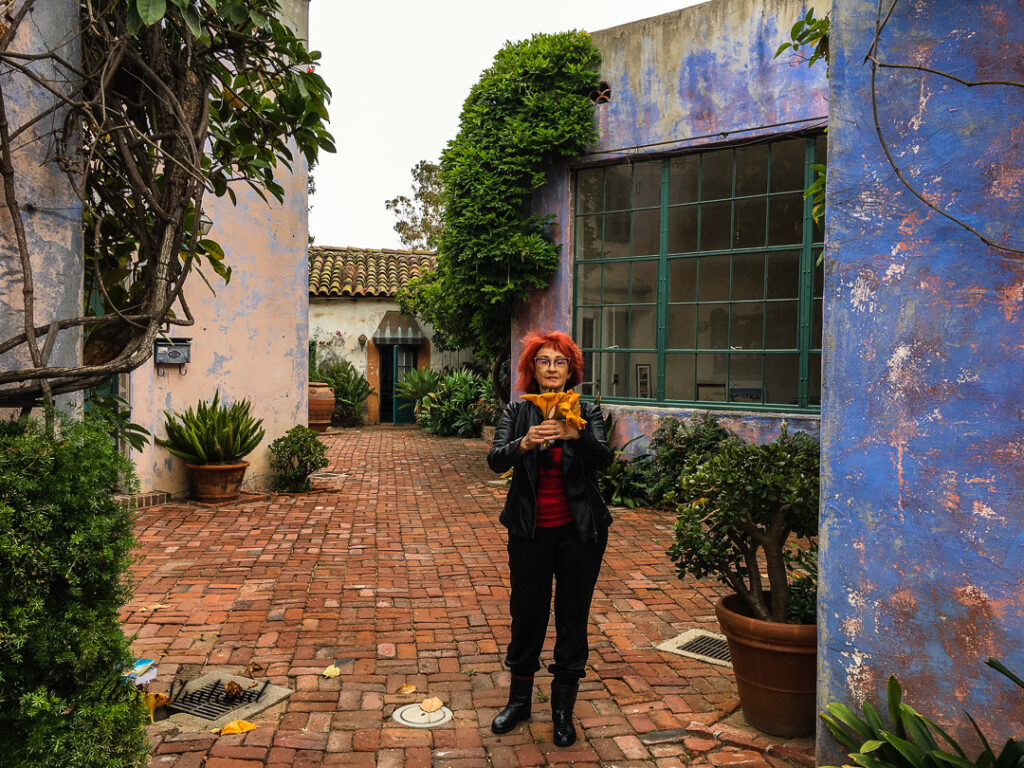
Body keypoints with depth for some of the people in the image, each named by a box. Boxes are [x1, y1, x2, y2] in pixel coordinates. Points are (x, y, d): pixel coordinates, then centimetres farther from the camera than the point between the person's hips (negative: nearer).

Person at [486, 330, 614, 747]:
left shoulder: (587, 413, -1)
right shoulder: (517, 412, -1)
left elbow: (604, 458, -18)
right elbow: (495, 460, -15)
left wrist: (576, 435, -37)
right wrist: (524, 444, -36)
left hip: (580, 532, 0)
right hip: (530, 532, 0)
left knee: (572, 618, 8)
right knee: (526, 614, 11)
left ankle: (563, 710, 25)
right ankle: (519, 700, 31)